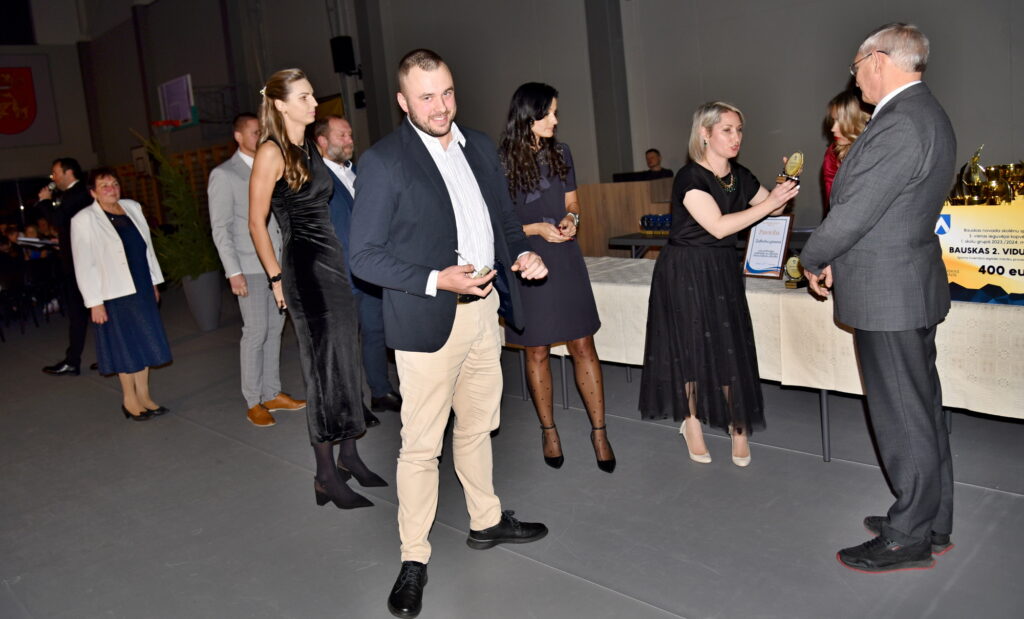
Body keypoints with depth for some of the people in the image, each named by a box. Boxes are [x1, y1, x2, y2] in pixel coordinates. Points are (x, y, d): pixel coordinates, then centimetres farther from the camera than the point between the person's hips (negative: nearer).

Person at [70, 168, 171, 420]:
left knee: (145, 343, 10)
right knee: (126, 347, 5)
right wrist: (94, 302, -15)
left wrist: (154, 282, 13)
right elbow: (84, 265, -12)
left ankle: (144, 395, 22)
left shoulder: (132, 208, 5)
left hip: (142, 289, 5)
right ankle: (129, 400, 20)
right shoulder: (84, 220, -11)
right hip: (115, 295, -5)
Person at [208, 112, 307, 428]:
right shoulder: (224, 175, -5)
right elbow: (220, 228, -8)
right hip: (251, 267, -6)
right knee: (256, 332, -4)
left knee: (274, 329, 9)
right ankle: (253, 403, 6)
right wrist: (234, 272, -15)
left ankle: (272, 393, 19)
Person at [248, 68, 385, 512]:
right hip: (304, 266, -8)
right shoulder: (272, 152, -9)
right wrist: (276, 278, -9)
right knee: (324, 367, -5)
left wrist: (343, 260, 15)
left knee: (347, 361, 11)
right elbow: (256, 222, -9)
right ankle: (326, 476, 5)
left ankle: (349, 456, 24)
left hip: (334, 260, 8)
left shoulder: (310, 148, 14)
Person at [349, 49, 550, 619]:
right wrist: (437, 280, -24)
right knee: (421, 445, 2)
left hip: (484, 310, 6)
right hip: (428, 321, -6)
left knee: (478, 425, 21)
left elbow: (504, 216, 18)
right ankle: (414, 560, 18)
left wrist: (521, 254, -4)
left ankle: (487, 522, 41)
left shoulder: (479, 146, 8)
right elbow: (365, 256, -13)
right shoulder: (383, 162, -11)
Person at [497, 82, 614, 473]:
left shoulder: (560, 154, 6)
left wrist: (570, 219, -6)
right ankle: (548, 431, 26)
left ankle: (599, 432, 14)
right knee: (537, 352, 9)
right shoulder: (501, 162, -8)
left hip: (564, 260, 3)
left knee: (583, 348, 3)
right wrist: (535, 228, -17)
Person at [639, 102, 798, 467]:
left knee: (730, 347, 2)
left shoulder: (739, 176, 4)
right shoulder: (690, 178, -17)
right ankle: (691, 422, 23)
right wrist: (769, 202, -26)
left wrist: (785, 186, -7)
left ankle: (737, 426, 15)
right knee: (694, 347, 5)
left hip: (723, 271, 5)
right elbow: (718, 226, -25)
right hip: (687, 272, -5)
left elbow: (774, 209, 13)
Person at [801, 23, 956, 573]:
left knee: (902, 418, 0)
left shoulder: (901, 124, -21)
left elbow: (855, 211, -21)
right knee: (922, 409, 17)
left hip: (887, 294, -10)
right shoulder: (925, 114, 13)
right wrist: (835, 258, 9)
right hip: (912, 285, 11)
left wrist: (813, 259, -4)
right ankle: (932, 521, 31)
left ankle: (909, 538, 14)